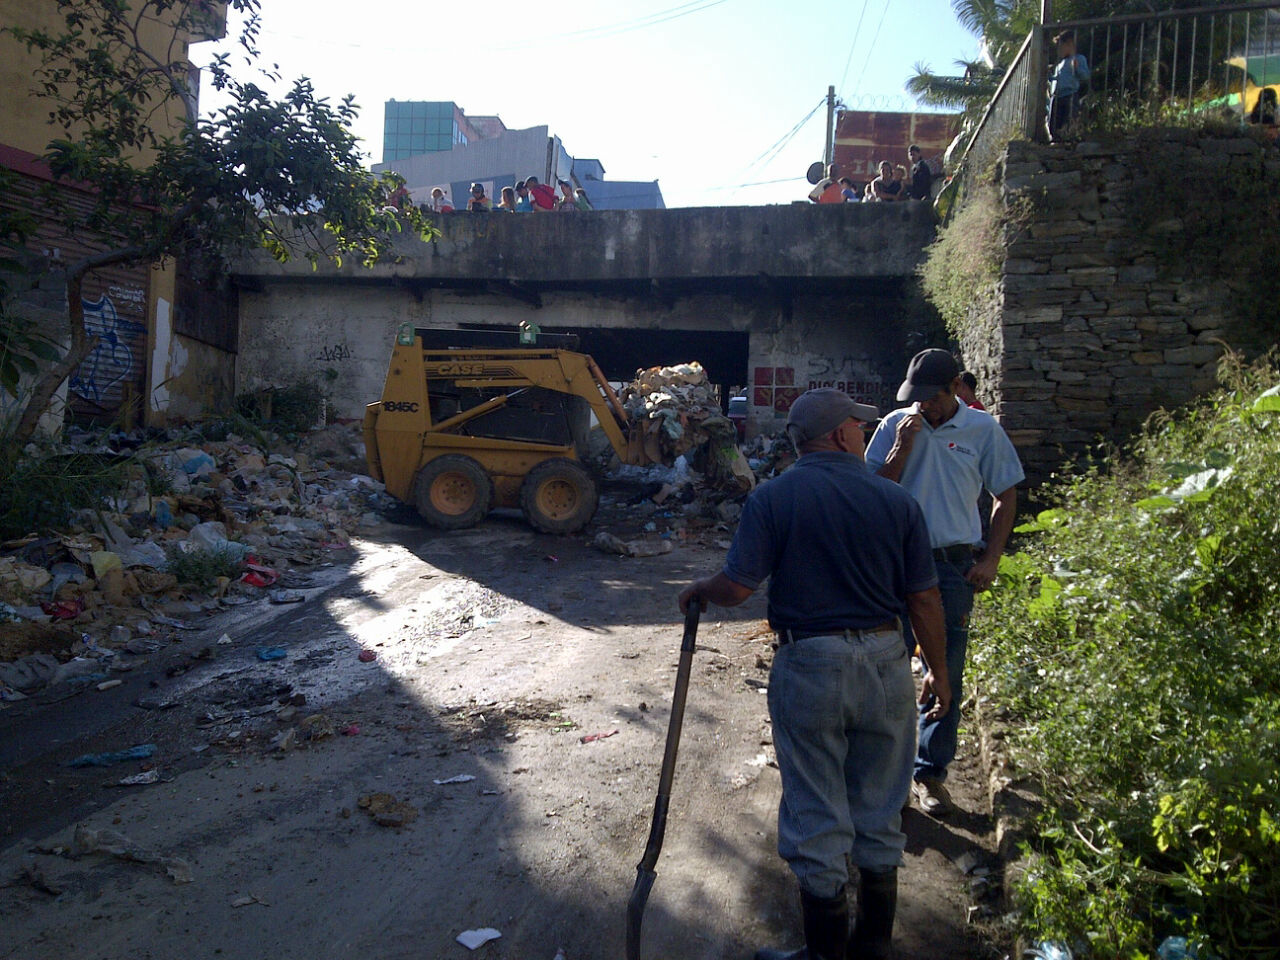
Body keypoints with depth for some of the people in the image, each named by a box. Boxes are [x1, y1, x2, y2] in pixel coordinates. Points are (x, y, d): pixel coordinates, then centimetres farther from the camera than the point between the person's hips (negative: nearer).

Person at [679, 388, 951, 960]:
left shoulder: (772, 498, -9)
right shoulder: (896, 501, -2)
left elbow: (736, 588, -14)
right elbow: (924, 599, 0)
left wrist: (698, 591, 8)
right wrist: (938, 671, 13)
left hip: (808, 666, -2)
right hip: (885, 662, 3)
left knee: (817, 818, 10)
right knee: (879, 812, 18)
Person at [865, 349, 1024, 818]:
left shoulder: (983, 429, 1)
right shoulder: (895, 426, 1)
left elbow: (1005, 497, 7)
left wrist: (989, 560, -2)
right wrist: (901, 448, -13)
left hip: (954, 565, 0)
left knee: (946, 674, 6)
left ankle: (930, 772, 20)